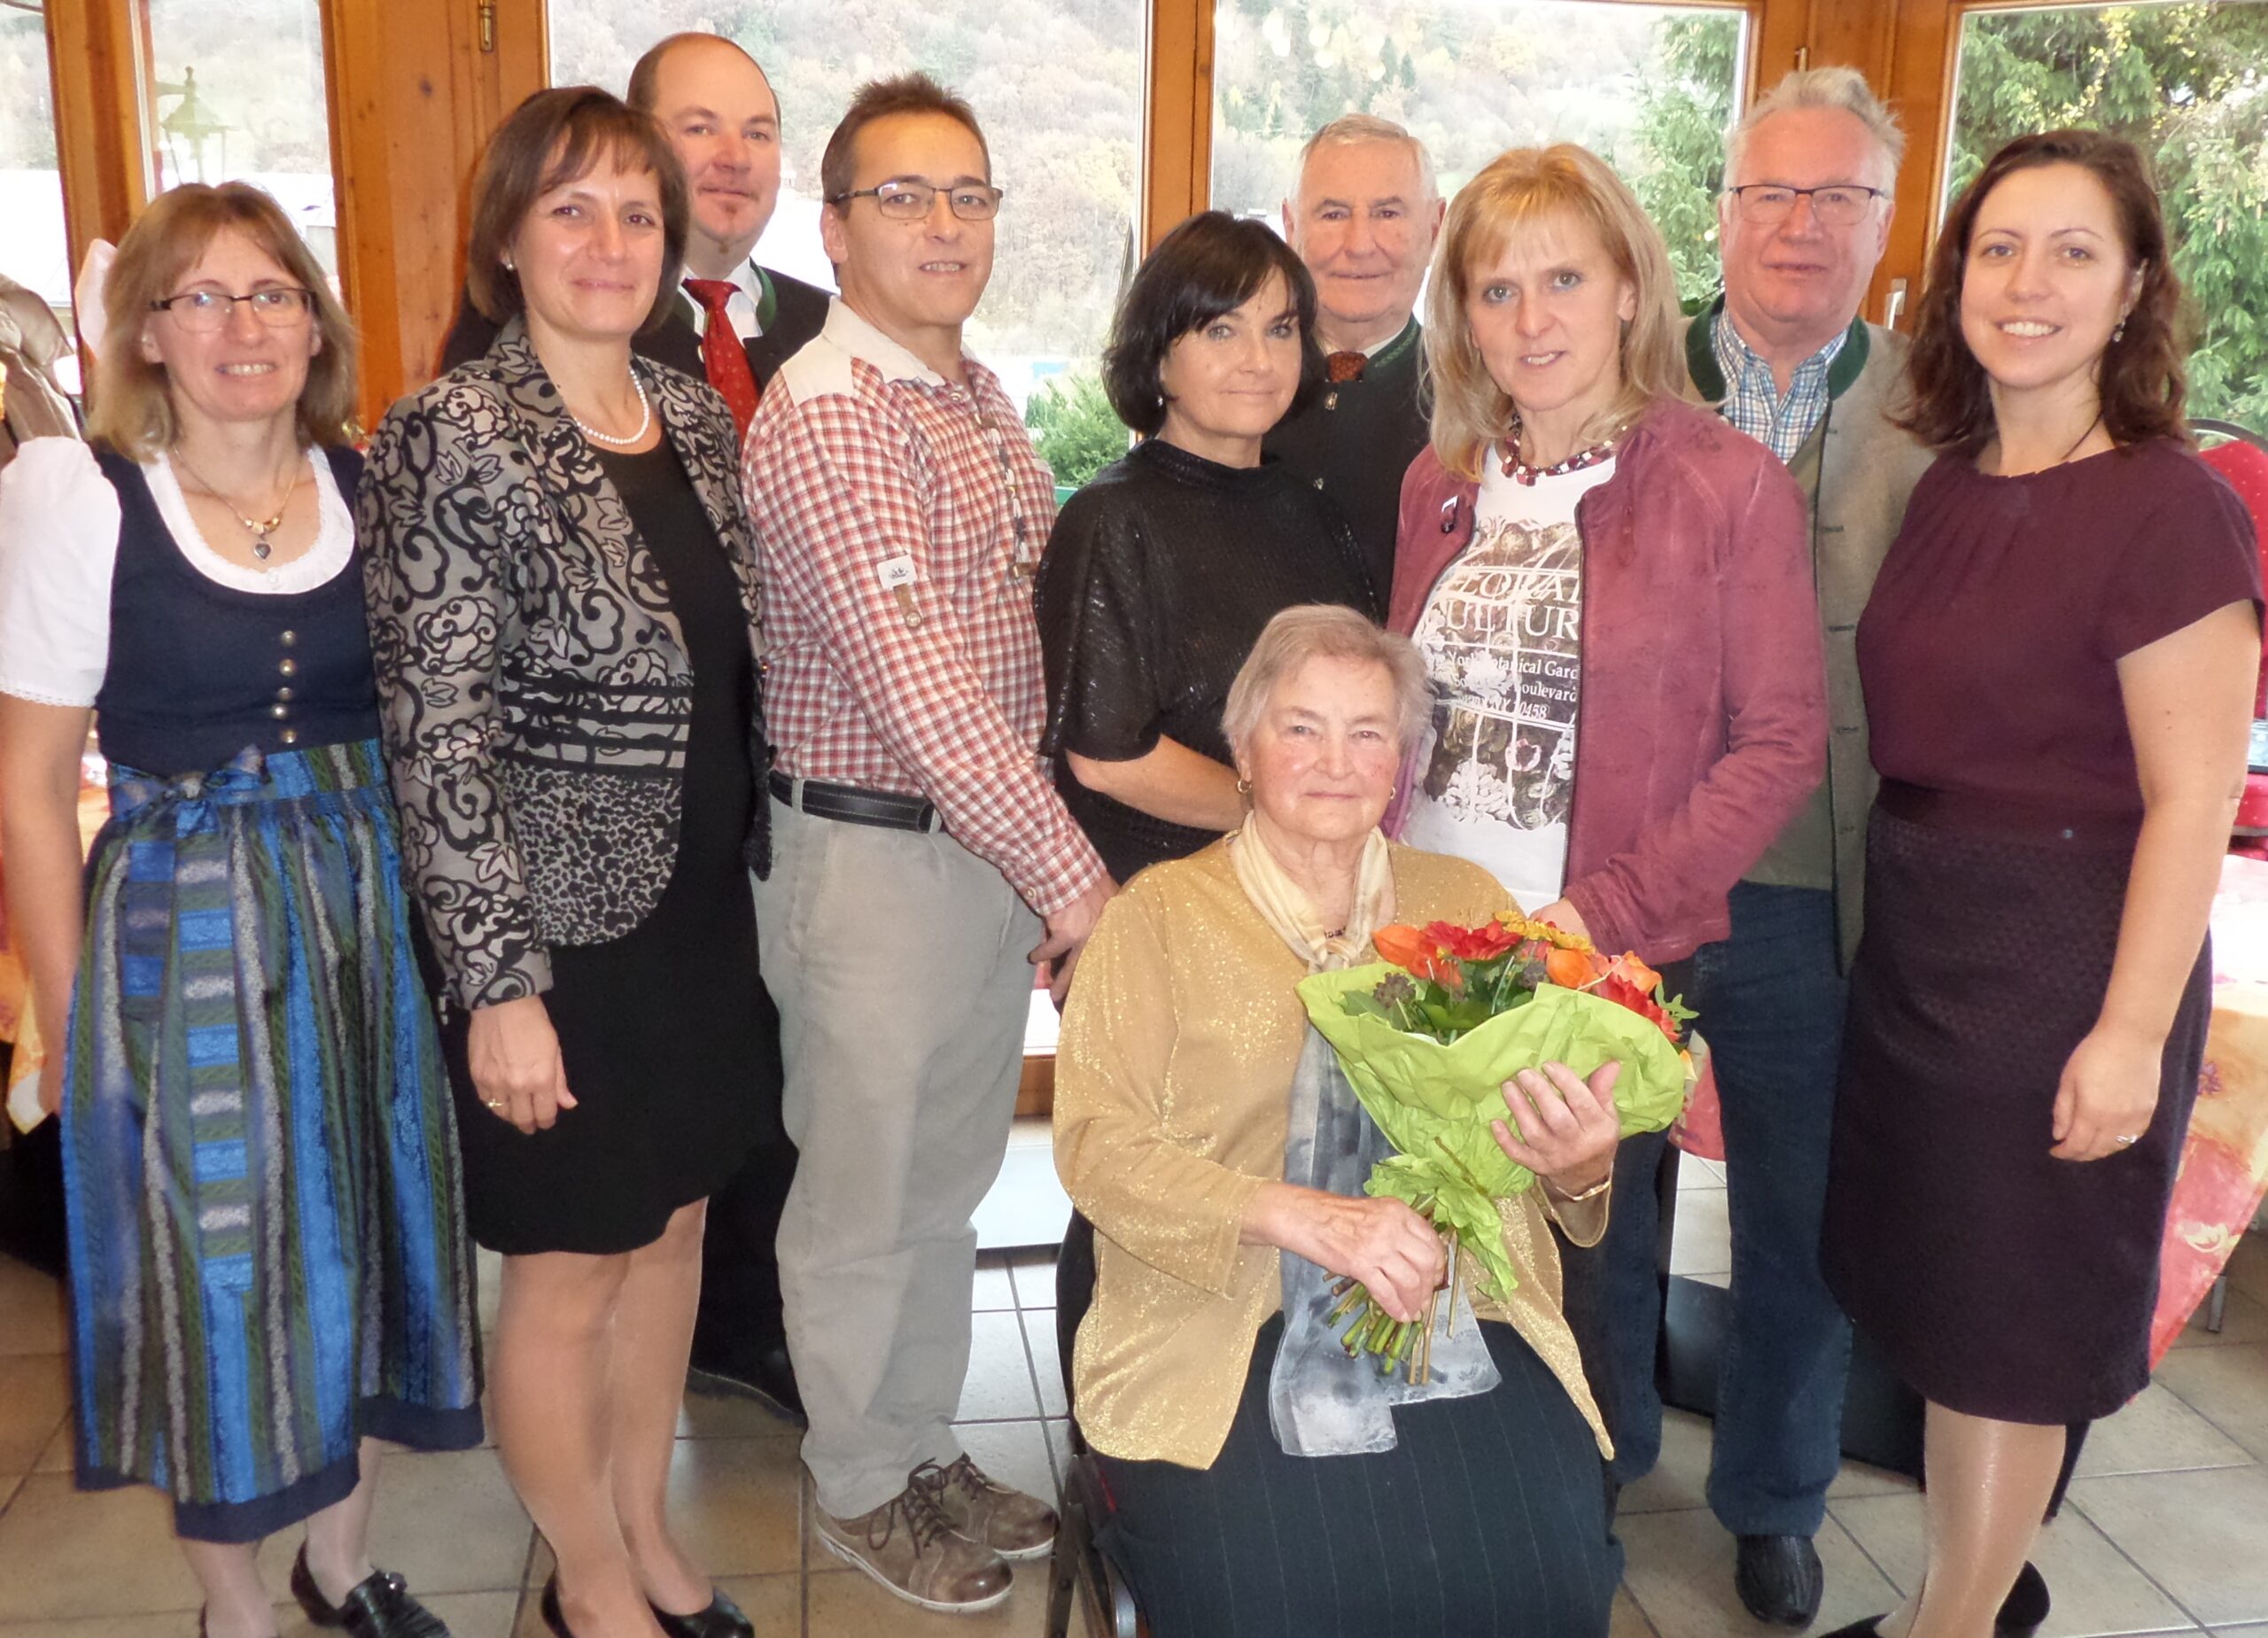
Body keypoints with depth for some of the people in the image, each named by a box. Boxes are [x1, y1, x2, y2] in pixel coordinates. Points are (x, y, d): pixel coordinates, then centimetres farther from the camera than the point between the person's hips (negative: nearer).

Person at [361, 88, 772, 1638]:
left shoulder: (697, 417, 5)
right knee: (571, 1275, 10)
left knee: (674, 1226, 19)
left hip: (703, 910, 7)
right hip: (564, 927, -6)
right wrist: (498, 982, -18)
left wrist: (756, 875, 13)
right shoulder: (454, 438, -15)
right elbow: (441, 737, -17)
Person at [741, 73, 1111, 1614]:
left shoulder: (983, 398, 10)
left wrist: (1047, 860, 7)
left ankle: (930, 1445, 39)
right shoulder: (826, 416, -18)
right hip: (875, 859, -8)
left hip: (999, 844, 8)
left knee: (951, 1179, 20)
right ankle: (861, 1485, 30)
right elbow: (922, 693, -25)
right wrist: (1075, 880, -24)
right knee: (865, 1196, 10)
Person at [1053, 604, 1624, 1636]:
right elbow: (1097, 1141, -5)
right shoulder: (1160, 914, 5)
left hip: (1454, 1311, 3)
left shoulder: (1468, 904, 15)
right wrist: (1301, 1216, -18)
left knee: (1542, 1552, -21)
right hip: (1227, 1329, -2)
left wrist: (1578, 1163, -15)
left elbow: (1556, 1101, 10)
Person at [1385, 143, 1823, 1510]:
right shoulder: (1442, 483, 8)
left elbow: (1782, 741, -9)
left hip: (1604, 965, -4)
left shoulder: (1729, 485, -8)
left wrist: (1607, 910, -17)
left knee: (1588, 1263, 12)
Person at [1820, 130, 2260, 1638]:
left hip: (2062, 959, -7)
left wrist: (2131, 1031, -18)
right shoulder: (1950, 485, 6)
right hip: (1916, 938, 7)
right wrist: (1888, 914, 6)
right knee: (1930, 1291, 18)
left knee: (2012, 1321, 8)